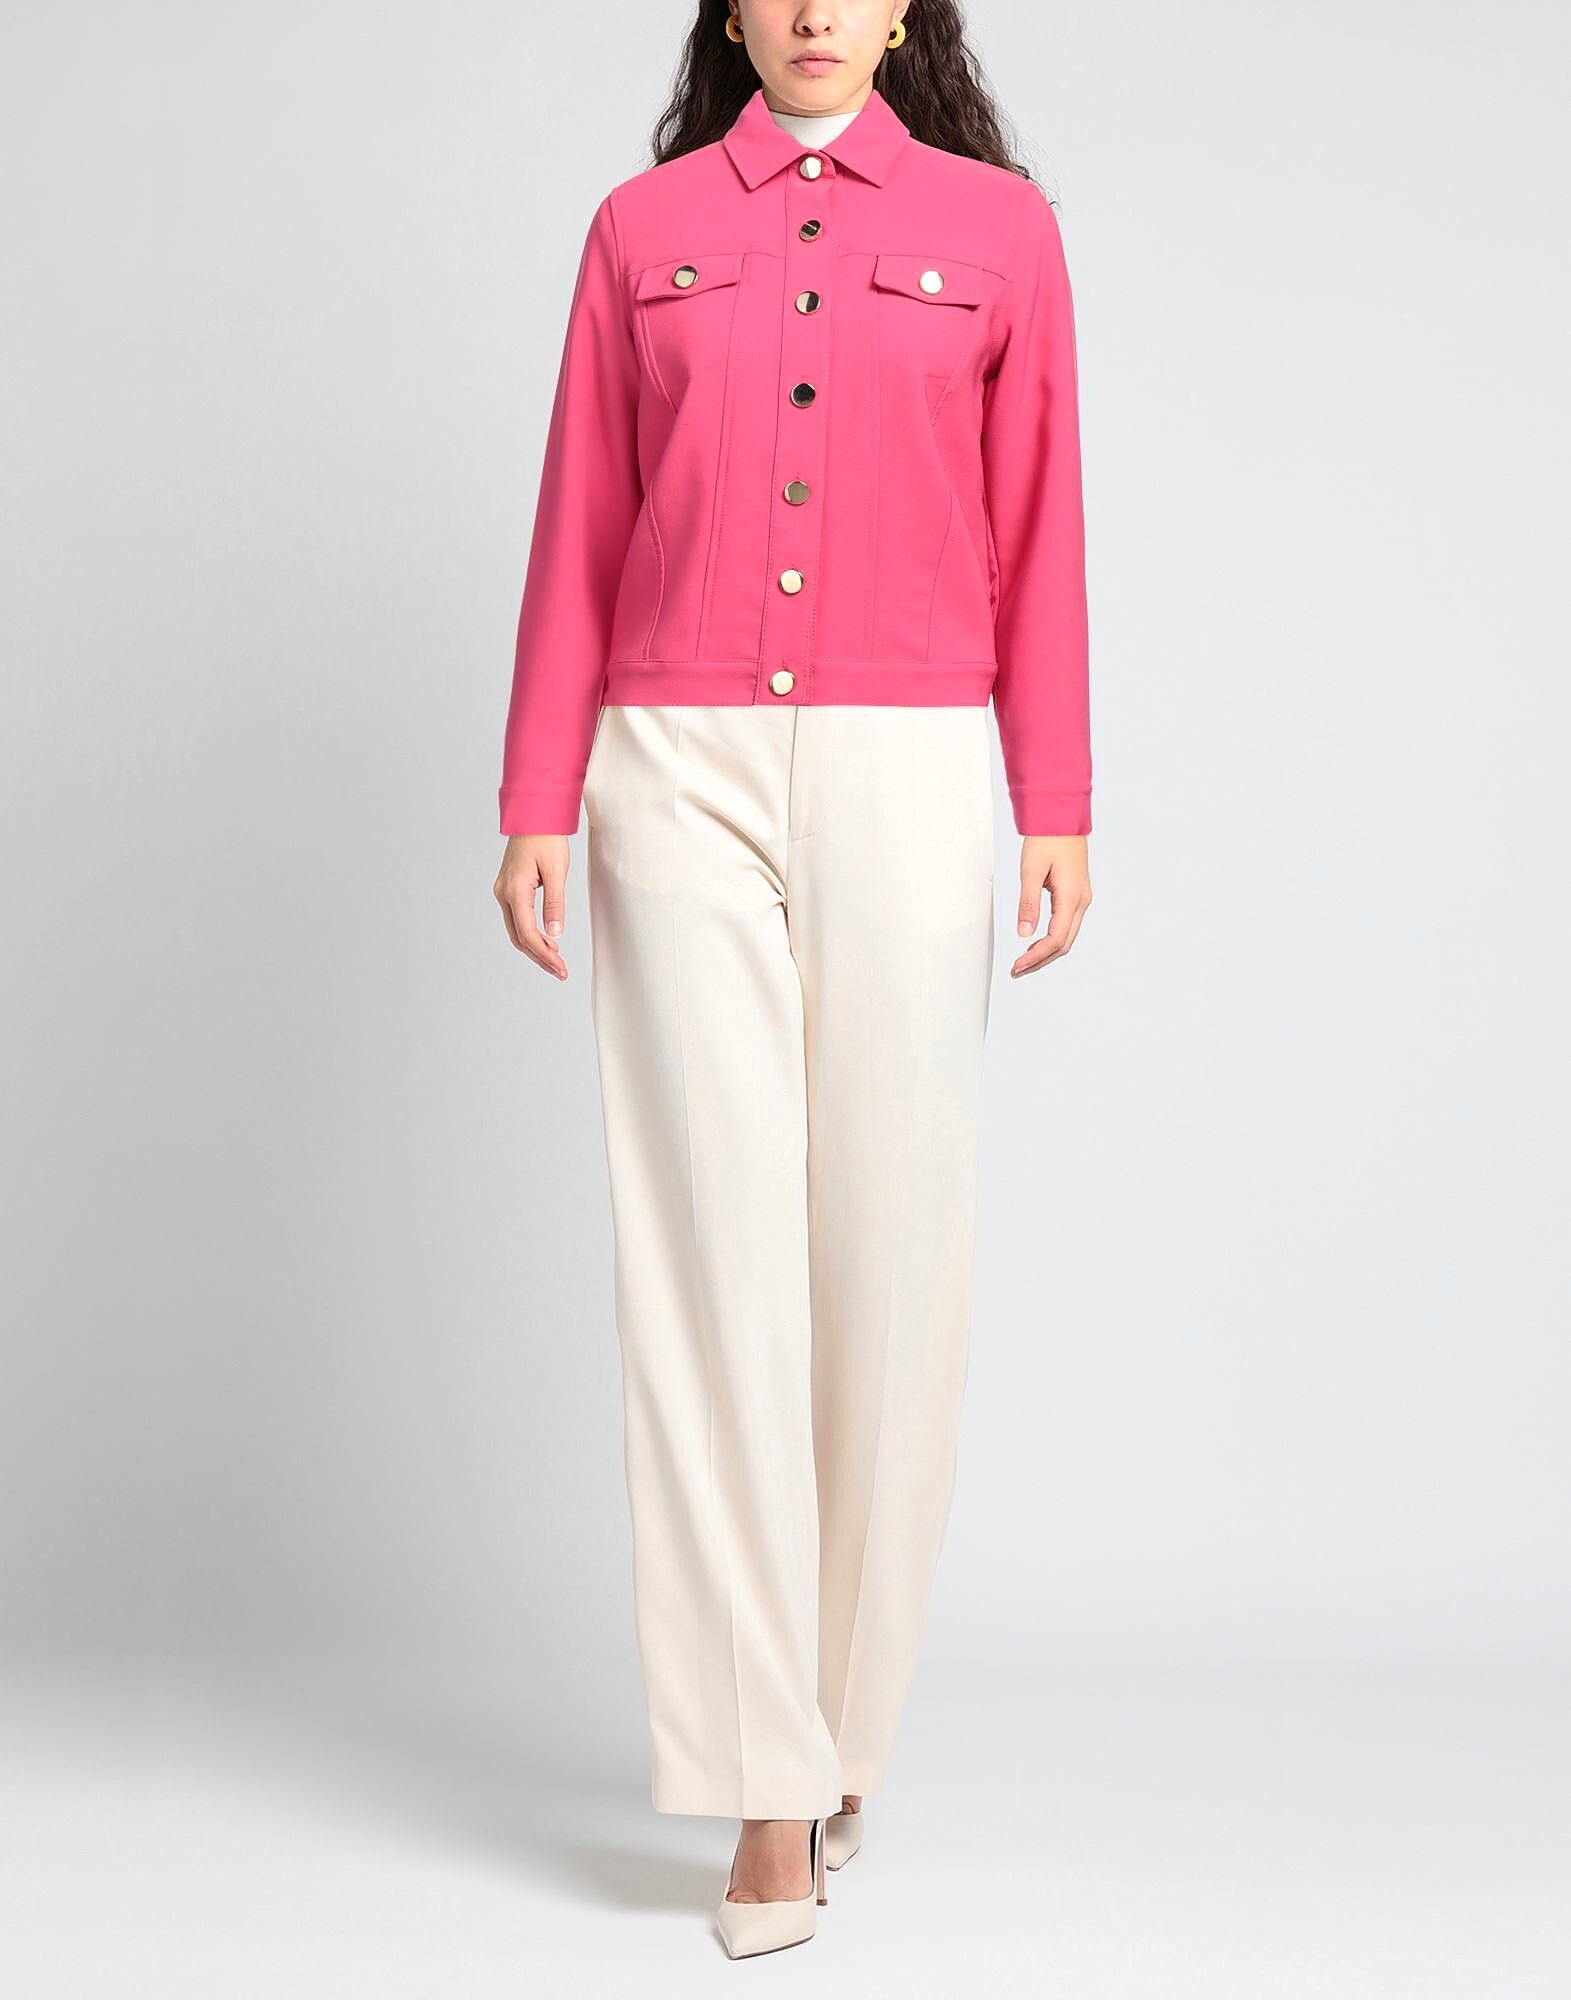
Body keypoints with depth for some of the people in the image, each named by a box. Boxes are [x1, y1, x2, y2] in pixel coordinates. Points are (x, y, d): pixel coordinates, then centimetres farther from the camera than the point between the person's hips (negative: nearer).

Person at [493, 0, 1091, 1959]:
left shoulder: (996, 224, 10)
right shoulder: (643, 229, 12)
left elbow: (1037, 533, 7)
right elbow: (579, 528, 10)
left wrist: (1056, 815, 2)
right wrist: (537, 804, 3)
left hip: (908, 775, 0)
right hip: (685, 771, 0)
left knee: (891, 1247, 1)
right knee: (716, 1254, -5)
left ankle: (840, 1718, 19)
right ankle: (771, 1790, 0)